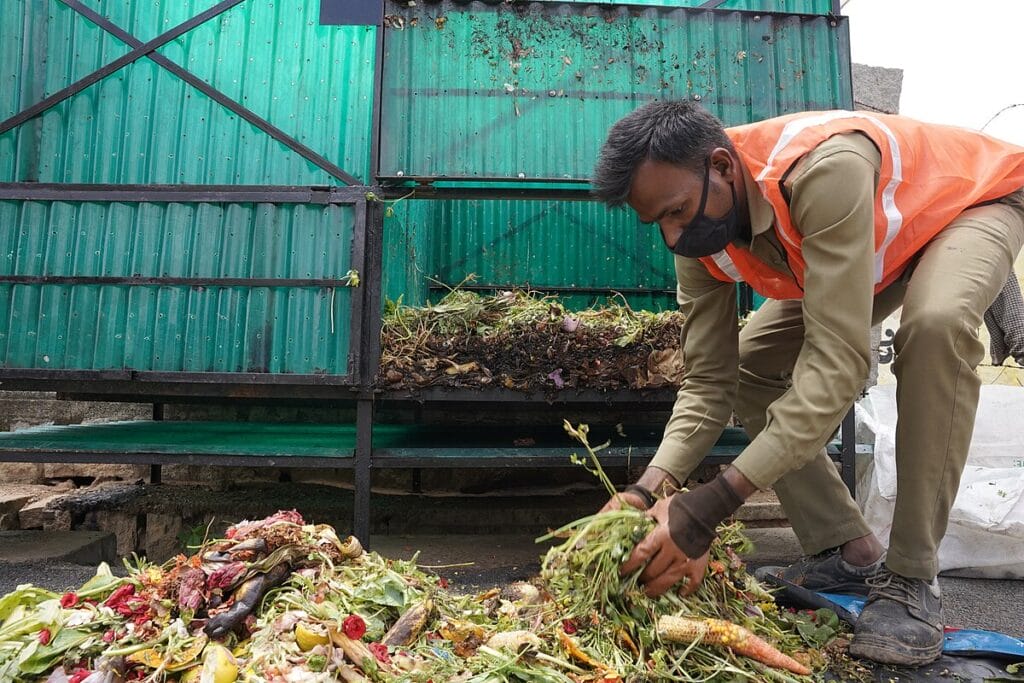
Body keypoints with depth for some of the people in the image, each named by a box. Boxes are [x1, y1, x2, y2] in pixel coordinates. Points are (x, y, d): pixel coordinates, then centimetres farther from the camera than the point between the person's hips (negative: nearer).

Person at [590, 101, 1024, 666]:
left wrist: (709, 506, -50)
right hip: (884, 236, 6)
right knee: (749, 366, -6)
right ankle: (850, 553, 2)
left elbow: (838, 361, -47)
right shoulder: (698, 238, -21)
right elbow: (708, 380, -21)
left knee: (936, 323, -38)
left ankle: (911, 576, -22)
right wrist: (651, 486, -37)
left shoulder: (825, 170, -43)